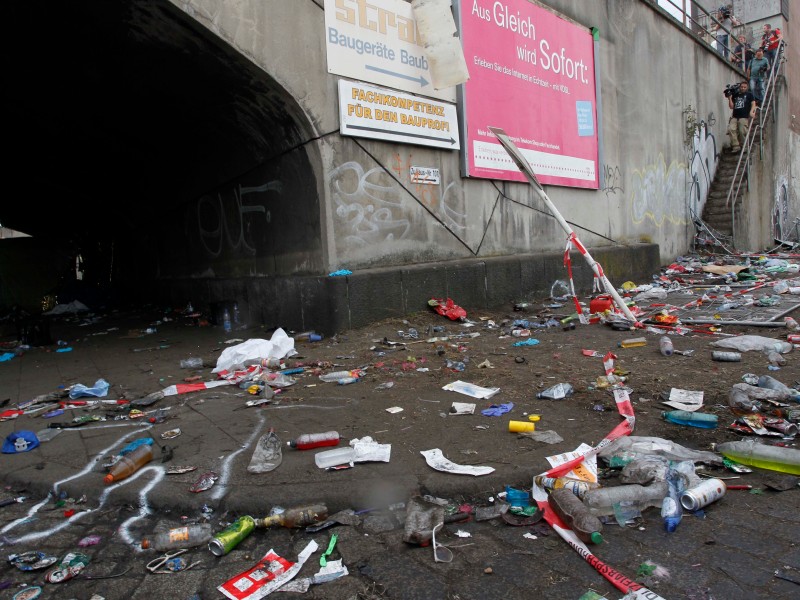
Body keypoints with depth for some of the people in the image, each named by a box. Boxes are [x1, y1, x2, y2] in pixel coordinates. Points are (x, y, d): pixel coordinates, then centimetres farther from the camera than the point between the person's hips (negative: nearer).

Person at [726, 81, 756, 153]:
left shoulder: (749, 95, 13)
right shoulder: (735, 95, 20)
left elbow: (753, 103, 3)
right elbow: (731, 106, 16)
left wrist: (751, 111, -15)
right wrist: (730, 98, 5)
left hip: (744, 117, -3)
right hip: (734, 117, 3)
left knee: (742, 132, -10)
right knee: (731, 129, -18)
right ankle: (736, 146, -15)